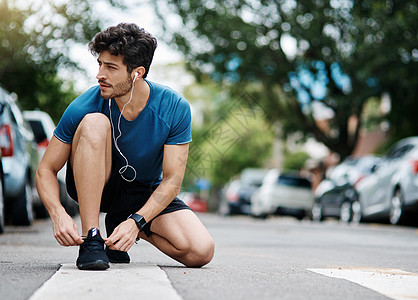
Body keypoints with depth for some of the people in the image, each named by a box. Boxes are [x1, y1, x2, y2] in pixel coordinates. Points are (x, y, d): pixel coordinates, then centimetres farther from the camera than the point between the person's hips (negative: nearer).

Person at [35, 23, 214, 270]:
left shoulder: (175, 108, -20)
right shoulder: (83, 108, -22)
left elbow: (172, 178, -17)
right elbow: (46, 170, -15)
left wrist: (135, 222, -31)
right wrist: (58, 214, -35)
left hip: (147, 193, 2)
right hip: (94, 186, -1)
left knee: (201, 252, -22)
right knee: (94, 123, -32)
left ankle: (121, 222, 5)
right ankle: (91, 239, -29)